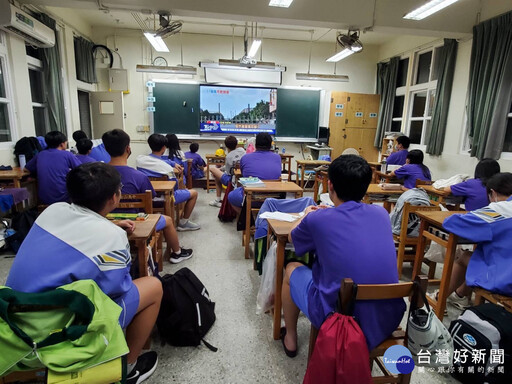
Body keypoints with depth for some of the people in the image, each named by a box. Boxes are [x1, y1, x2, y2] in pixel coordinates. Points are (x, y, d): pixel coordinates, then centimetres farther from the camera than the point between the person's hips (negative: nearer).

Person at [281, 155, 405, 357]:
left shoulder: (317, 219, -13)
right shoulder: (381, 213, -1)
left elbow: (291, 237, 10)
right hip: (388, 320, 5)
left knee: (291, 269, 19)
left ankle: (290, 339, 34)